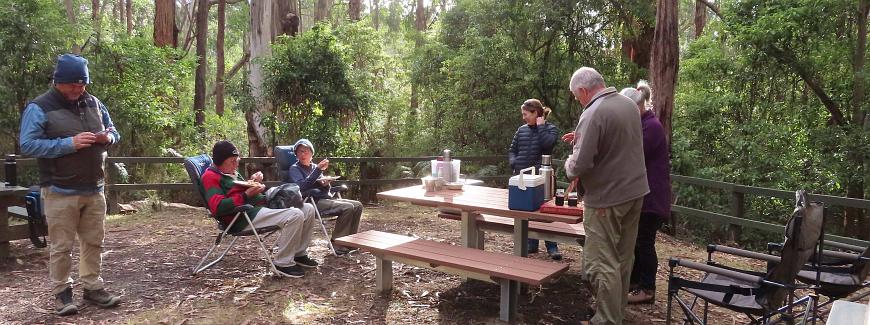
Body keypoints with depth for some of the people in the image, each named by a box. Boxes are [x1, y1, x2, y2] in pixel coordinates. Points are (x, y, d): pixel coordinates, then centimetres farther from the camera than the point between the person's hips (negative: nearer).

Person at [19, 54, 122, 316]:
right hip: (60, 192, -5)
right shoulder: (39, 107, -6)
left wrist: (107, 138, -5)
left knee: (94, 242, 10)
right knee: (61, 246, 1)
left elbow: (114, 132, 20)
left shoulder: (94, 104, 11)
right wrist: (69, 144, -22)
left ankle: (93, 287, 21)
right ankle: (61, 293, 14)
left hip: (94, 190, 5)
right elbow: (27, 145, -14)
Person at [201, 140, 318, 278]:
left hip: (261, 205, 10)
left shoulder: (232, 172, 22)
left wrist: (253, 183, 8)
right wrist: (246, 195, -19)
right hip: (244, 217, -10)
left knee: (308, 209, 4)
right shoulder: (210, 176, -6)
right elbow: (218, 207, -21)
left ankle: (299, 254, 15)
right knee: (295, 215, -27)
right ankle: (283, 263, -15)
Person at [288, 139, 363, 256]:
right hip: (313, 201, -7)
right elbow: (302, 186, -17)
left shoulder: (315, 167, 22)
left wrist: (325, 184, -5)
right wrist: (318, 170, -20)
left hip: (325, 198, 7)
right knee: (348, 207, -25)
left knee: (357, 206, -6)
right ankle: (337, 244, -18)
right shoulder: (294, 169, 3)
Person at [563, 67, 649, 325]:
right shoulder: (629, 104, 7)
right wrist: (582, 138, 18)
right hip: (635, 190, 9)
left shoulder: (593, 114, -19)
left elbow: (580, 165, -23)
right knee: (624, 257, 17)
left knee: (603, 263, 0)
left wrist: (569, 166, -2)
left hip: (607, 197, -9)